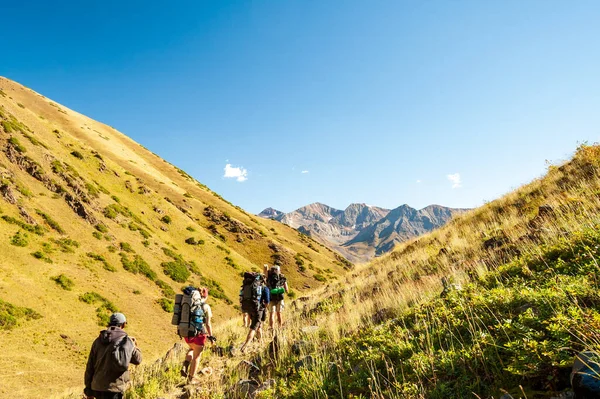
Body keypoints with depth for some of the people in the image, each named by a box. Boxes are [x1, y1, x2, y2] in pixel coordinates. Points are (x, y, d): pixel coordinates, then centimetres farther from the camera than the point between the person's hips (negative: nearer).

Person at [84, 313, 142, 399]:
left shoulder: (98, 341, 6)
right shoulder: (125, 340, -9)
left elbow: (90, 367, 9)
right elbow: (137, 359, 0)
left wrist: (89, 390, 17)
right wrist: (134, 346, 18)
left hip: (97, 388, 6)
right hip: (113, 389, -6)